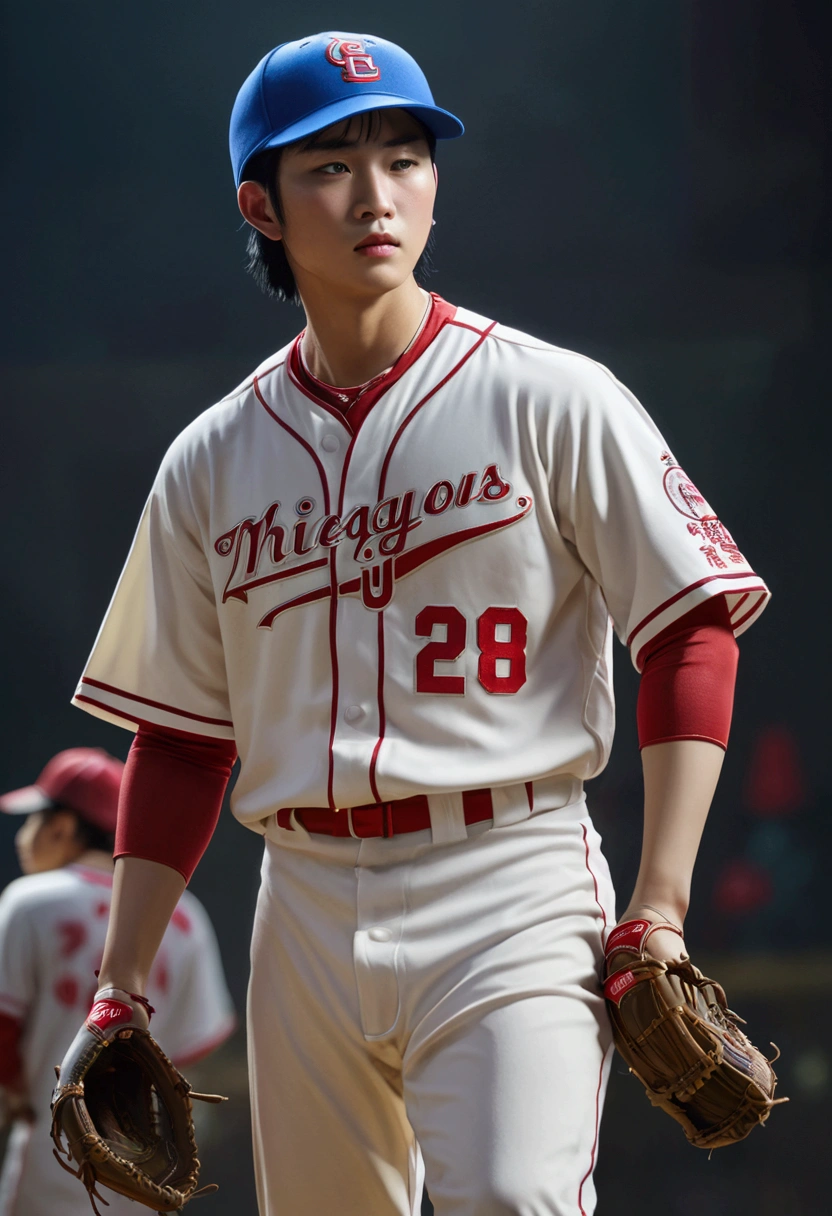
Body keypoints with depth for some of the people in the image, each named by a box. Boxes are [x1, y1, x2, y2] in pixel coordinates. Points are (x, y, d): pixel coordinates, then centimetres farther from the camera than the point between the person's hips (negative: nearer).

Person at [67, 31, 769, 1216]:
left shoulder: (550, 402, 0)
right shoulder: (211, 463, 12)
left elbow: (691, 638, -3)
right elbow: (178, 740, 15)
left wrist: (659, 911, -11)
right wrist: (122, 986, 8)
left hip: (510, 894, -4)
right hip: (306, 913, 4)